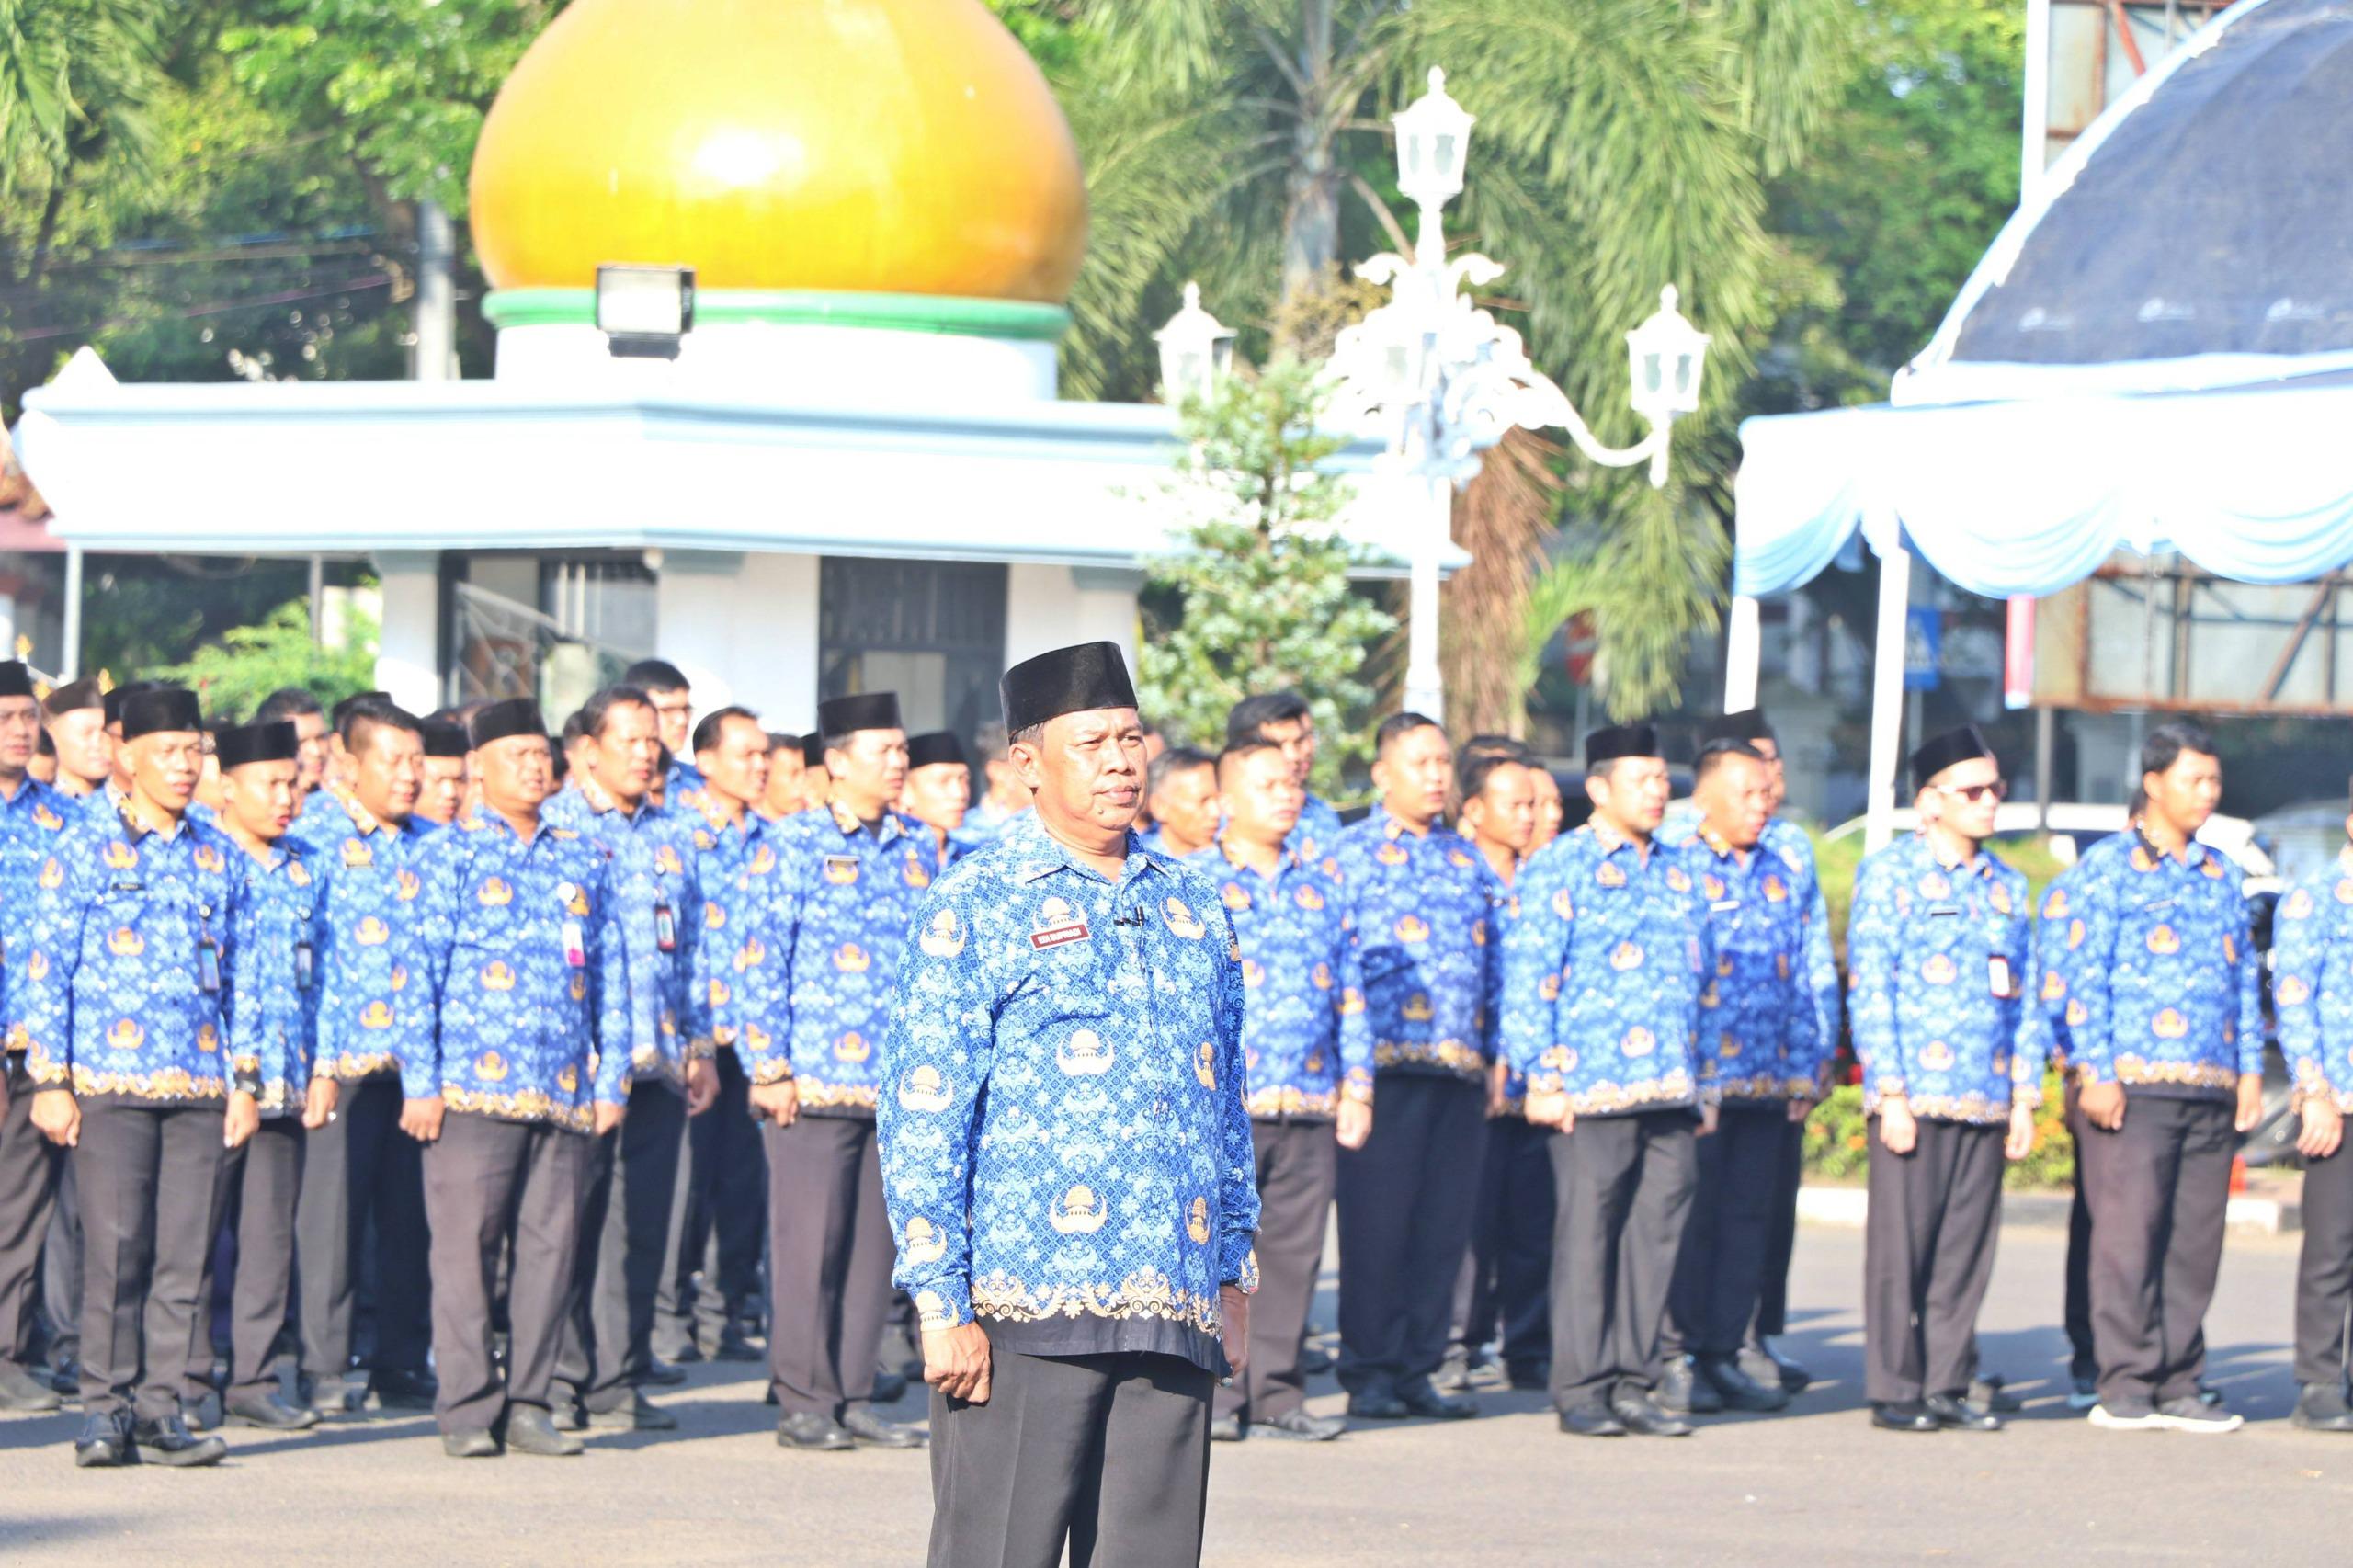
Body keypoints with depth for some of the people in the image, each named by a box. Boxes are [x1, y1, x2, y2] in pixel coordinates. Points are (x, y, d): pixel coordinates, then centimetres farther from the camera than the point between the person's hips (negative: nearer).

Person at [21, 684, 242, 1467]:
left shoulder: (217, 856, 14)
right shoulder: (84, 847, 1)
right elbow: (45, 968, -1)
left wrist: (245, 1074, 12)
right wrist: (49, 1080, -6)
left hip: (199, 1082, 4)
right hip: (110, 1079, -4)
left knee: (185, 1251, 0)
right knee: (116, 1247, -8)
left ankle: (160, 1407, 6)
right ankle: (106, 1408, -1)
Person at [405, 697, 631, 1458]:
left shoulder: (582, 861, 17)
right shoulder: (451, 854, 4)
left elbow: (611, 975, 18)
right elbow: (421, 969, -1)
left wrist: (612, 1077, 9)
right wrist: (421, 1082, -7)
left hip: (566, 1094, 4)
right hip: (474, 1090, -4)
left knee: (551, 1246, 3)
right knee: (468, 1246, -5)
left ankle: (527, 1404, 9)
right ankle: (469, 1409, -1)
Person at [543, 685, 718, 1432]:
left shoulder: (675, 836, 17)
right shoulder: (551, 828, 0)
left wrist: (701, 1045, 17)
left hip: (658, 1061, 5)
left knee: (641, 1223, 4)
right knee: (571, 1222, -4)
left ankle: (619, 1381, 9)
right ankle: (558, 1380, 2)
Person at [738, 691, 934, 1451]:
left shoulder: (919, 847, 12)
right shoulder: (799, 842, -2)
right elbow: (762, 958, -3)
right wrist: (769, 1067, -8)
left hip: (898, 1084, 5)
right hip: (815, 1079, -5)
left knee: (875, 1241, 6)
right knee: (809, 1239, -4)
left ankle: (855, 1397, 13)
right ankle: (804, 1403, 3)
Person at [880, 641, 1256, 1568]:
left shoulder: (1191, 909, 17)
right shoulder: (975, 908, -1)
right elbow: (921, 1118, -5)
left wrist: (1235, 1282, 18)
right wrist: (941, 1307, -11)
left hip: (1174, 1318, 5)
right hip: (1023, 1314, -5)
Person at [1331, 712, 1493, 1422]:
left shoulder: (1468, 859, 18)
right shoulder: (1346, 852, 3)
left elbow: (1494, 962, 22)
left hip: (1461, 1064, 5)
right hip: (1384, 1062, -5)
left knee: (1445, 1222, 4)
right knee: (1376, 1219, -4)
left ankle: (1418, 1368, 10)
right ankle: (1369, 1373, 2)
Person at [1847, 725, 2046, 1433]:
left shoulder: (2007, 887, 16)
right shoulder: (1891, 874, -1)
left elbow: (2024, 997, 18)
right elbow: (1870, 988, -6)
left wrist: (2024, 1096, 10)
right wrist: (1891, 1094, -12)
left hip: (1986, 1102, 5)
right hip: (1915, 1098, -5)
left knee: (1967, 1248, 5)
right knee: (1901, 1245, -3)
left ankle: (1948, 1386, 12)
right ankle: (1895, 1391, 3)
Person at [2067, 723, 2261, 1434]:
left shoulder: (2220, 874, 19)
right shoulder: (2112, 864, 2)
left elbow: (2246, 976, 21)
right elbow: (2086, 972, -3)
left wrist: (2249, 1068, 11)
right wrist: (2096, 1072, -10)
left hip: (2211, 1088, 5)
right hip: (2134, 1082, -5)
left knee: (2196, 1239, 4)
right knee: (2130, 1231, -7)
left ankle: (2178, 1385, 9)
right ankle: (2126, 1386, -3)